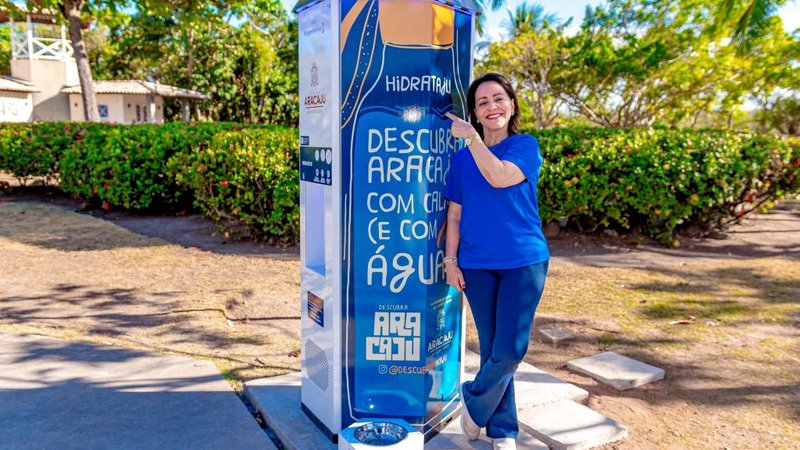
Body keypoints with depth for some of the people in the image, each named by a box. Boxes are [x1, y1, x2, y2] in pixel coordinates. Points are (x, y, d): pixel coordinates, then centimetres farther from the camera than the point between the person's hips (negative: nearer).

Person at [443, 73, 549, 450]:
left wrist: (471, 137, -15)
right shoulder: (462, 158, 7)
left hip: (523, 262, -2)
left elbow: (500, 177, -20)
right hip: (477, 265, 2)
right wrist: (450, 259, 1)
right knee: (493, 349, 9)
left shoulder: (526, 146, 0)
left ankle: (475, 401, 22)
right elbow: (455, 214, 8)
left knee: (510, 350, -6)